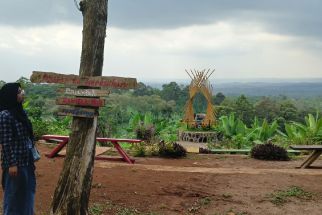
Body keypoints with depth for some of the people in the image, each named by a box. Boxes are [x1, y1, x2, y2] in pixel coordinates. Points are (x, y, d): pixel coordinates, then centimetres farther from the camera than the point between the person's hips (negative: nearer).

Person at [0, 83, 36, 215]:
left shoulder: (20, 111, 7)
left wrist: (32, 154, 17)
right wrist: (12, 164, -18)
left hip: (26, 160, 8)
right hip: (15, 162, -8)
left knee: (27, 192, 19)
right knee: (14, 194, 6)